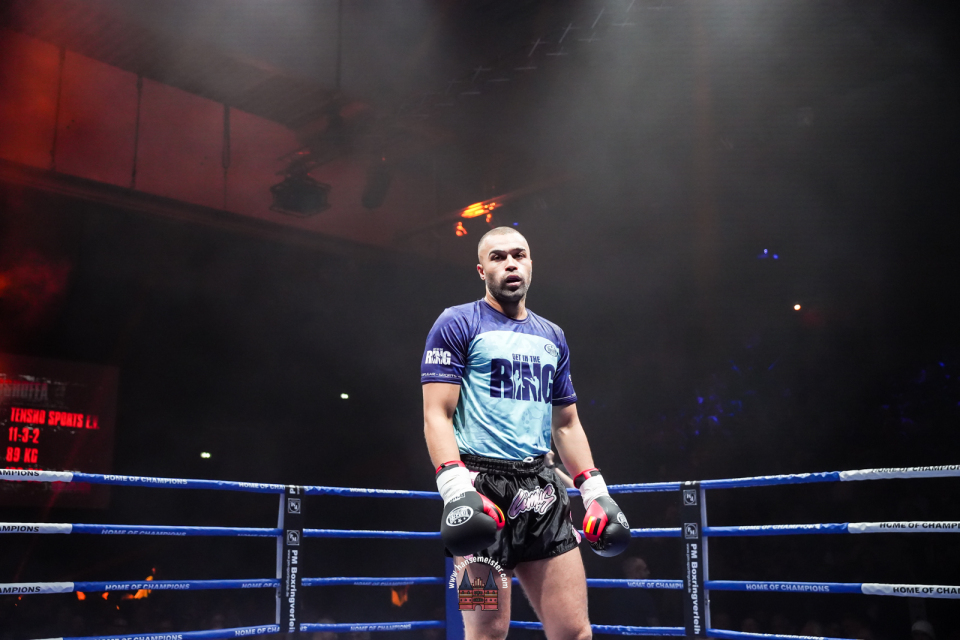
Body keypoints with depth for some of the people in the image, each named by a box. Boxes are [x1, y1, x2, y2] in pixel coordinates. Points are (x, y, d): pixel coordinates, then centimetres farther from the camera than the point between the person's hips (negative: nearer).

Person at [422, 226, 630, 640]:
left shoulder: (552, 337, 19)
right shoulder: (457, 324, 1)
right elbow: (436, 415, -6)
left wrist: (595, 491, 14)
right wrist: (454, 487, -19)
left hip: (541, 488, 5)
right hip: (481, 483, -5)